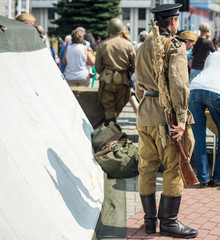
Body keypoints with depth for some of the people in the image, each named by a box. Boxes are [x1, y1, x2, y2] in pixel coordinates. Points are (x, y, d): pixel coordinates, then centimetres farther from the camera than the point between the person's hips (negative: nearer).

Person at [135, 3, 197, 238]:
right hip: (166, 115, -7)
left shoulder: (143, 47, 15)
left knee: (147, 167, 10)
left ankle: (149, 220, 17)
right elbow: (178, 84, -18)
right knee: (174, 168, 0)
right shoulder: (175, 46, -9)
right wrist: (181, 119, -18)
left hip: (145, 115, 8)